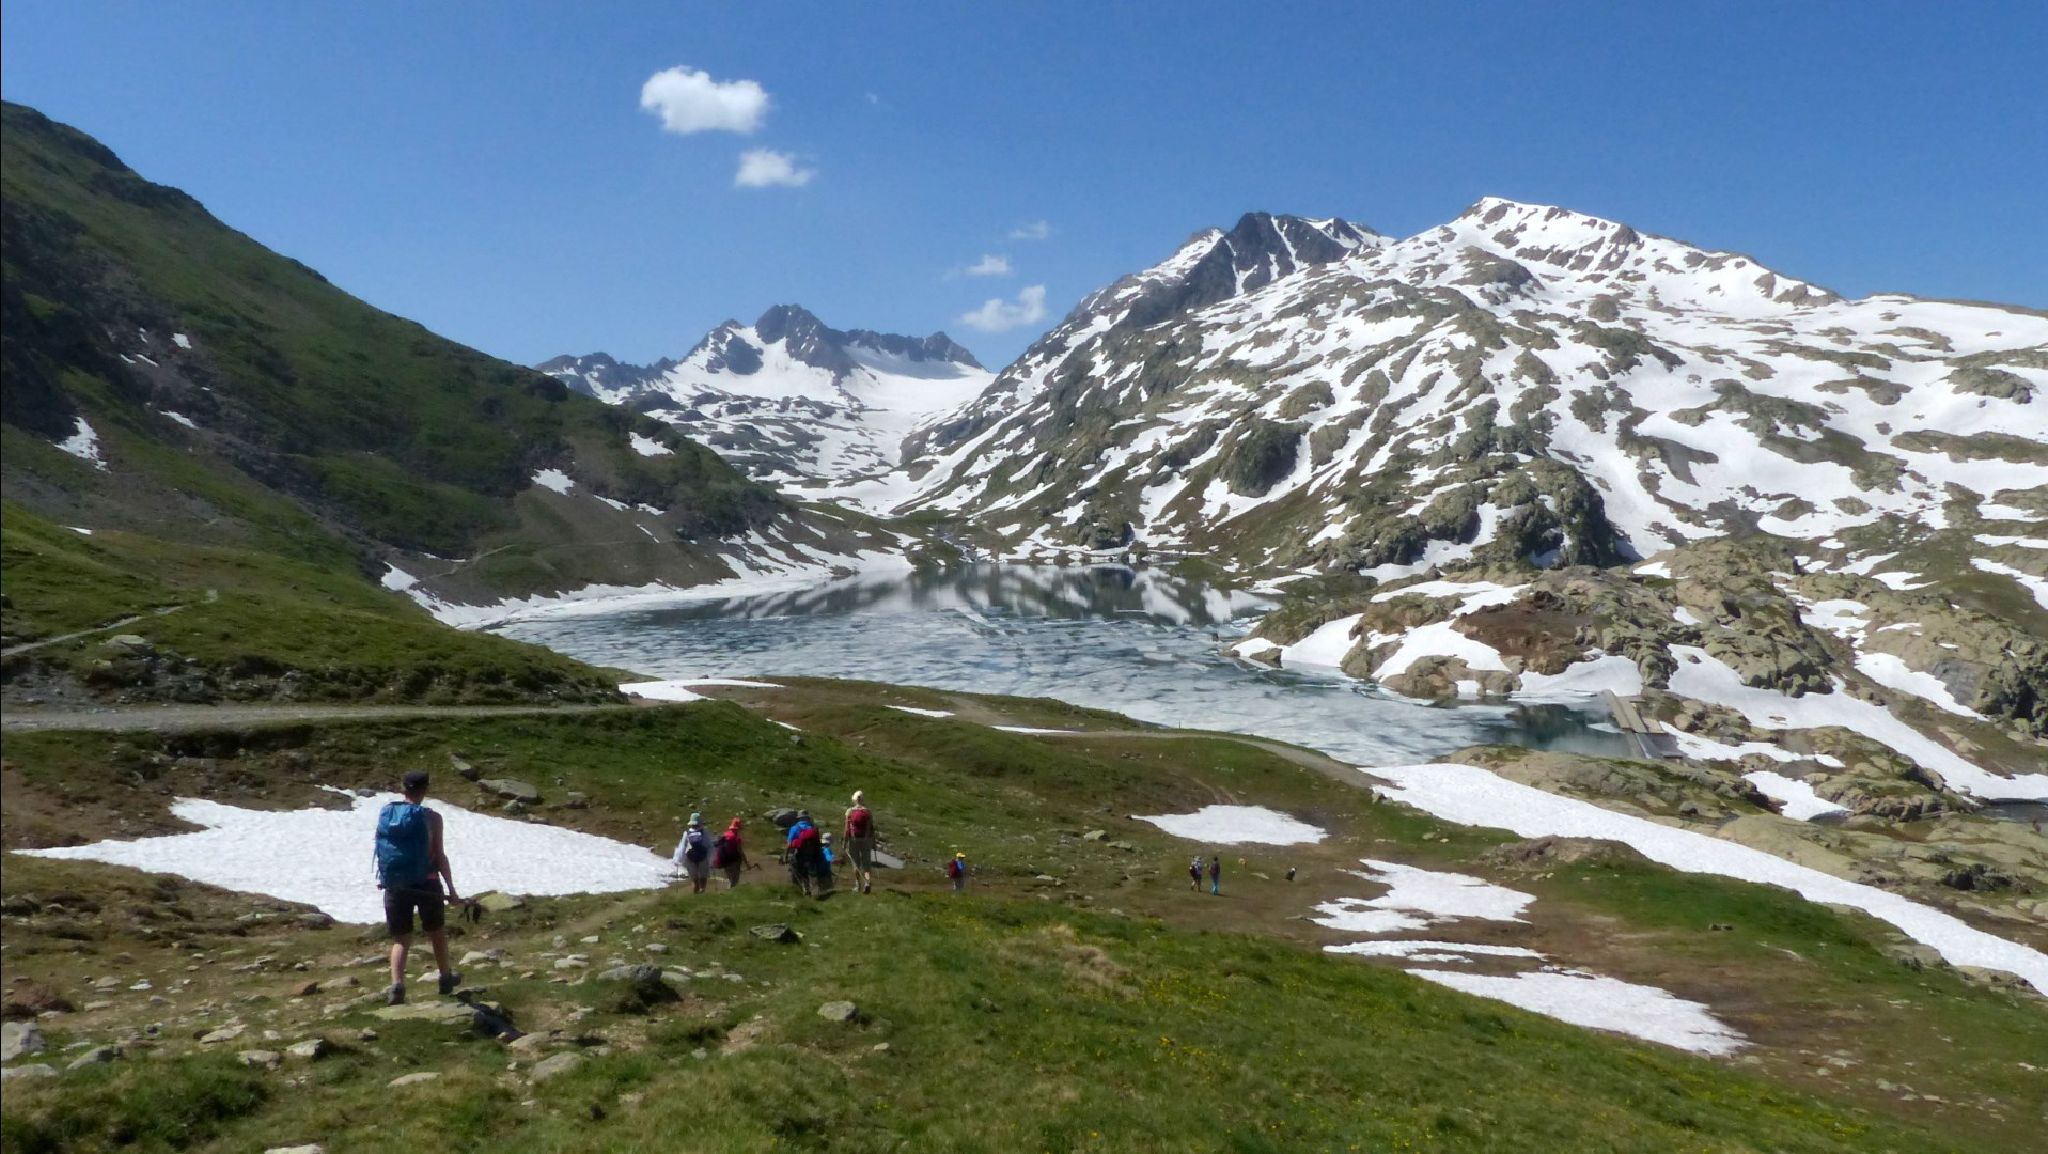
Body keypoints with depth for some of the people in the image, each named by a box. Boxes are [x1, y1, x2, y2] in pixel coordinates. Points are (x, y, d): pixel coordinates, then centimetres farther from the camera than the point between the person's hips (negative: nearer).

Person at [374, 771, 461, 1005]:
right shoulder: (431, 818, -11)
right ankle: (446, 978, 32)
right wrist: (451, 889, -3)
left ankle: (397, 985, -10)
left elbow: (382, 849, 8)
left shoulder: (385, 813, 0)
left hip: (395, 884, 3)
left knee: (400, 939, 9)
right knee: (437, 933, 17)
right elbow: (439, 856, -10)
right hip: (425, 884, -2)